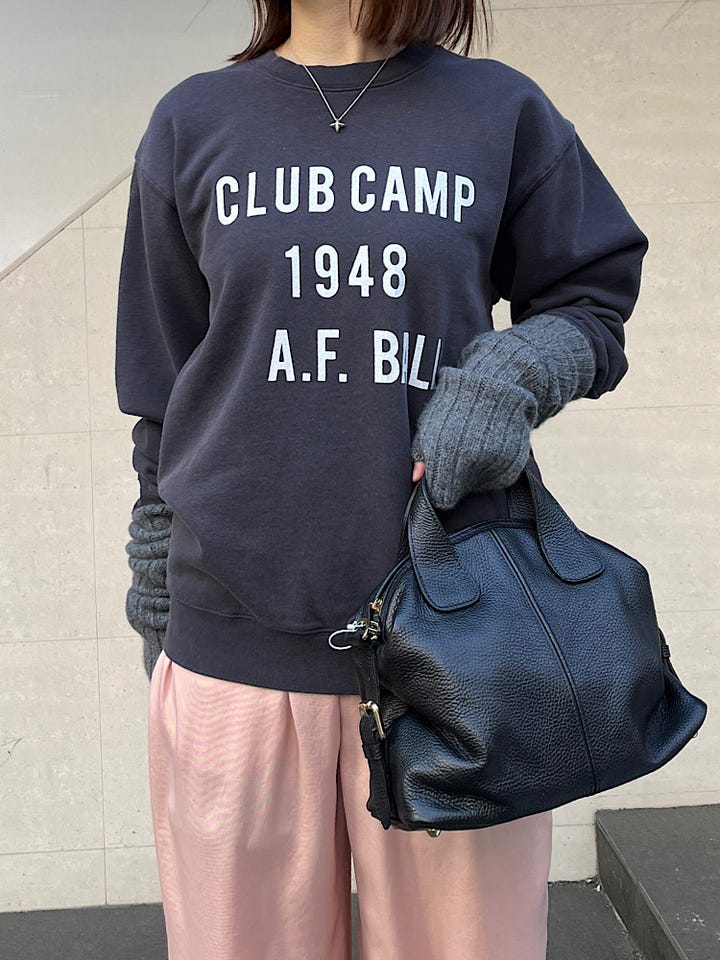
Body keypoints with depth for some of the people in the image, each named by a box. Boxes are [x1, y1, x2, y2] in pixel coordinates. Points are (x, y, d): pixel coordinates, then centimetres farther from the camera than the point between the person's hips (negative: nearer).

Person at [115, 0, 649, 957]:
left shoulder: (502, 110, 7)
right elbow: (163, 391, 11)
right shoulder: (193, 121, 10)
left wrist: (509, 375, -10)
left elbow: (593, 303, 13)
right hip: (237, 639, 1)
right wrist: (159, 619, 12)